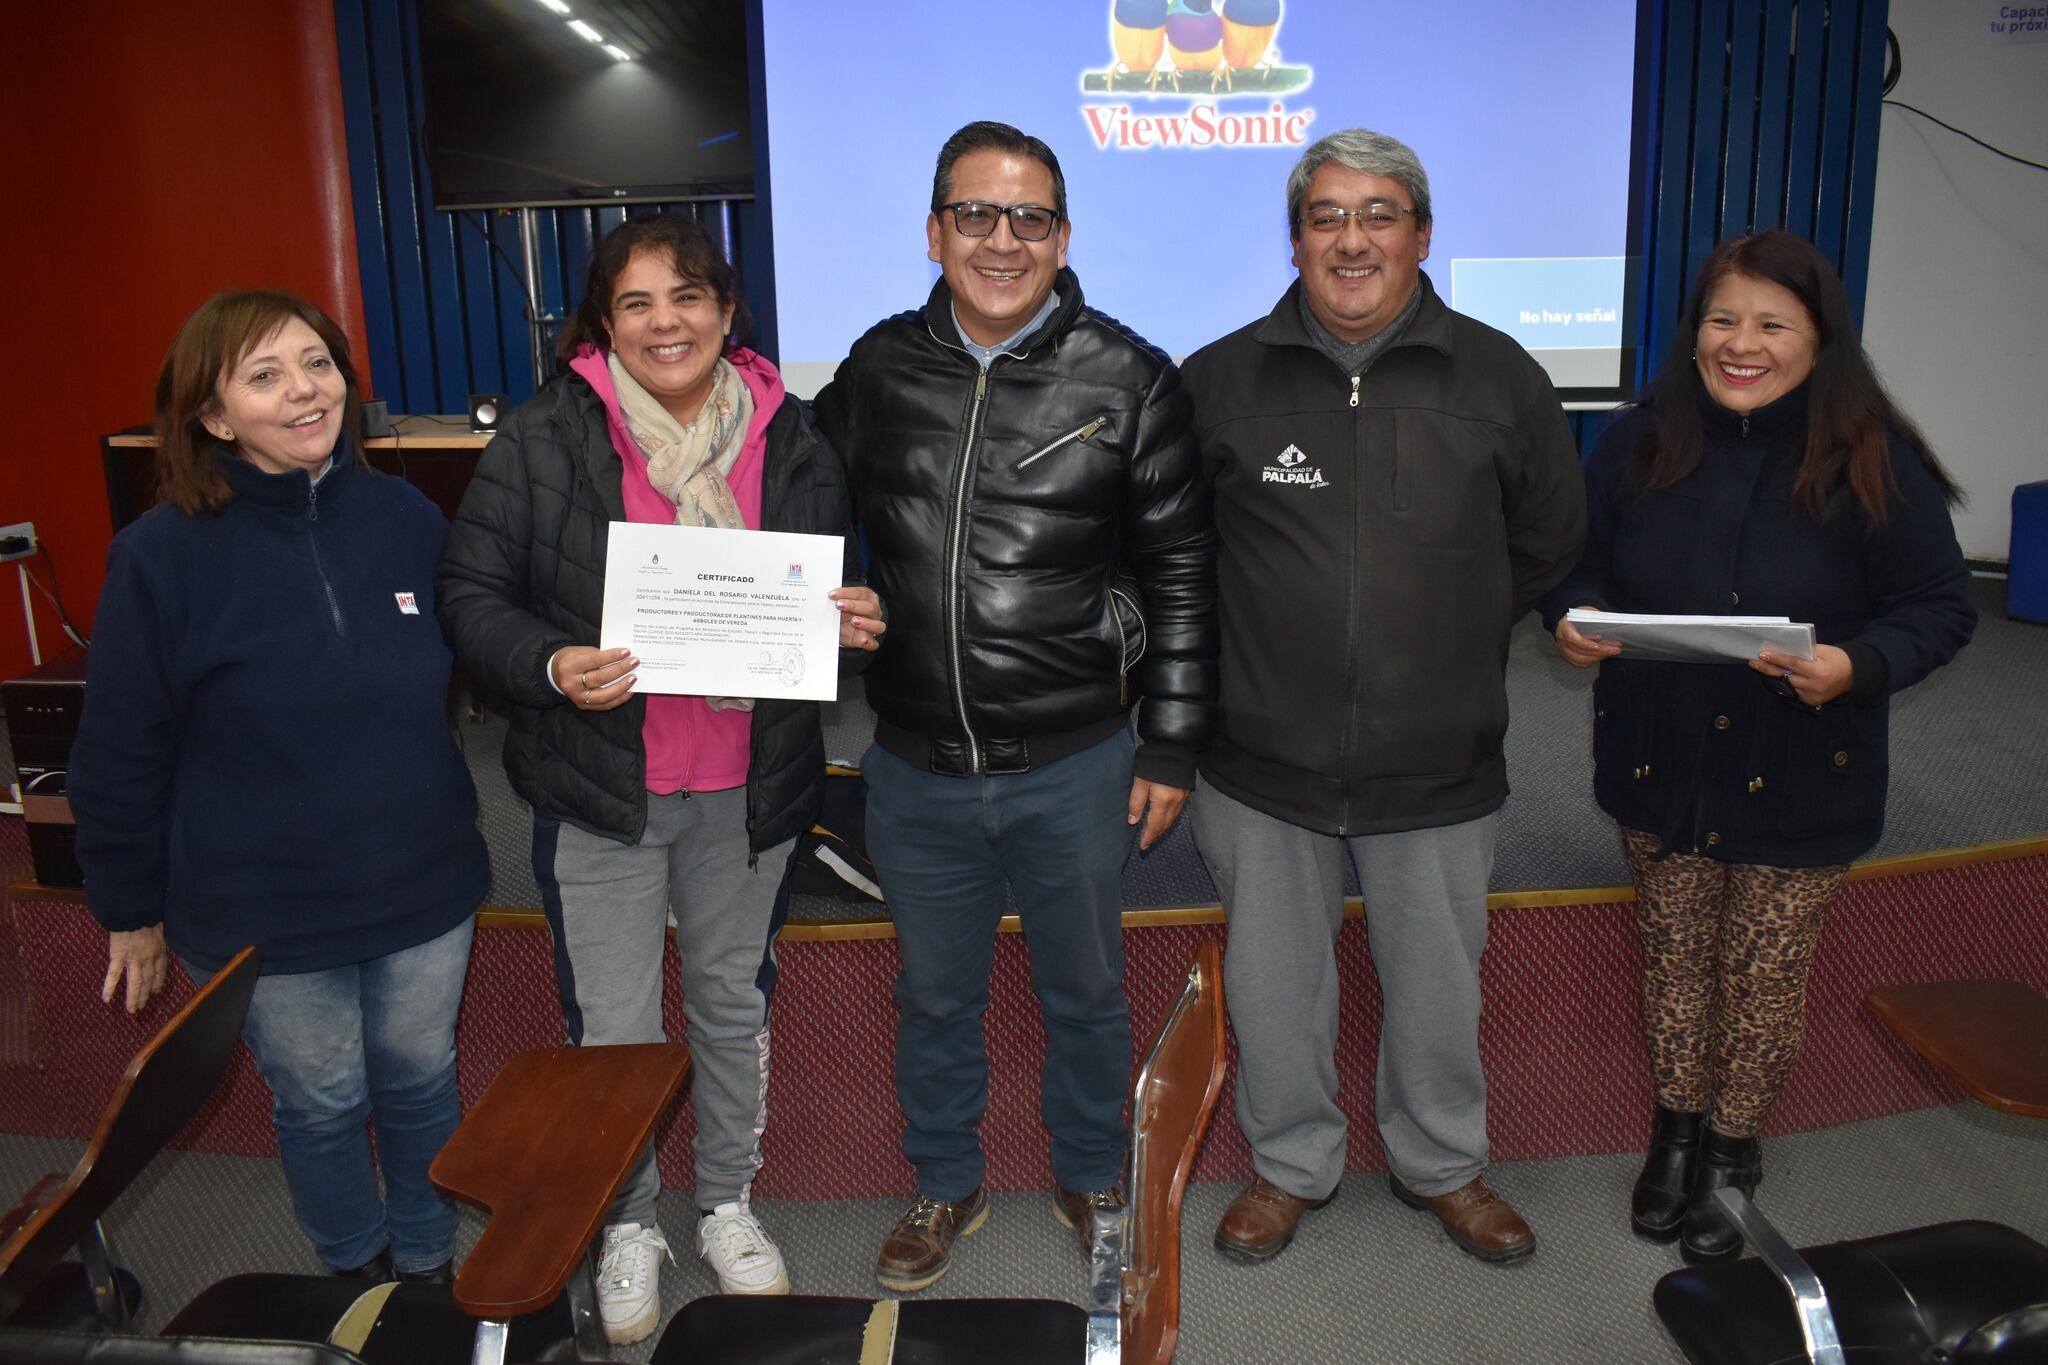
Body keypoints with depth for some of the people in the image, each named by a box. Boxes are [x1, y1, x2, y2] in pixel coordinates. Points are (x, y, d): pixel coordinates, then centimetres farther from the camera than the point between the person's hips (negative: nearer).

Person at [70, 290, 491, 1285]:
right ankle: (360, 1279, 42)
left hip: (424, 888, 3)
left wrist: (450, 822, 11)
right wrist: (131, 910, 0)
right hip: (264, 913, -2)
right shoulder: (162, 554, -14)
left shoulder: (405, 516, -5)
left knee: (421, 1085, 19)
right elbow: (119, 754, -7)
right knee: (321, 1107, 15)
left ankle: (428, 1262, 44)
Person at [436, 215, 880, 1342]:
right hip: (599, 791, -2)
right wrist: (550, 667, -25)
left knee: (735, 1000, 19)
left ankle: (729, 1203, 42)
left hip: (749, 790, 3)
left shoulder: (790, 440, 1)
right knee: (612, 1030, 8)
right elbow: (471, 594, -7)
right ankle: (626, 1226, 35)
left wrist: (853, 622, -10)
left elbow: (834, 592, 13)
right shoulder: (542, 439, -8)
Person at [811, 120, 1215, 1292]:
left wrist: (1172, 747, -4)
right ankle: (947, 1186, 42)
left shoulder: (1128, 382, -7)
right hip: (914, 766, 2)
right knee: (936, 997, 19)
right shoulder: (878, 370, 0)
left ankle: (1092, 1176, 42)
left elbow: (1180, 578, -4)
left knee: (1085, 992, 18)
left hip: (1075, 766, -2)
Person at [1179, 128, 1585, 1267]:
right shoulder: (1219, 380, -4)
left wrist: (1451, 636, 11)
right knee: (1275, 981, 14)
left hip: (1440, 763, 1)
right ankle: (1292, 1163, 39)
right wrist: (1249, 640, 7)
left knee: (1440, 980, 16)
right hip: (1265, 759, 0)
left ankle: (1443, 1163, 42)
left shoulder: (1499, 378, -2)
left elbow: (1549, 541, 12)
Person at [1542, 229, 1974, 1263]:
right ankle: (1677, 1129, 40)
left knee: (1766, 969, 12)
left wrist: (1858, 665, -27)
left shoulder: (1874, 464, -13)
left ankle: (1734, 1150, 36)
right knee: (1673, 952, 17)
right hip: (1659, 765, 2)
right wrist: (1573, 619, -17)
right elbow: (1580, 561, 5)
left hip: (1798, 782, -2)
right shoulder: (1639, 443, -5)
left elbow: (1941, 607, -8)